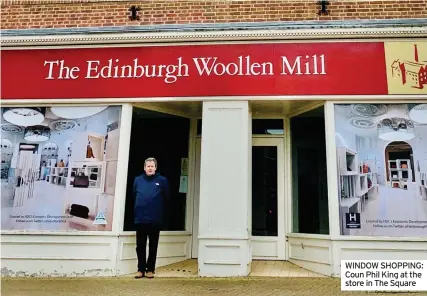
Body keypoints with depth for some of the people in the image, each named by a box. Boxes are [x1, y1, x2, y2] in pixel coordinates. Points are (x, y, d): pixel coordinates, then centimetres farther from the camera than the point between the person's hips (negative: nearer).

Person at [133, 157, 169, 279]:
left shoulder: (162, 180, -2)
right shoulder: (138, 180, 4)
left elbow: (166, 197, 4)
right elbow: (134, 195, 15)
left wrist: (157, 205, 5)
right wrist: (139, 206, 11)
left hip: (155, 219, -1)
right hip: (140, 219, 2)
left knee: (153, 246, 8)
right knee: (140, 246, 9)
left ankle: (150, 269, 20)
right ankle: (141, 269, 20)